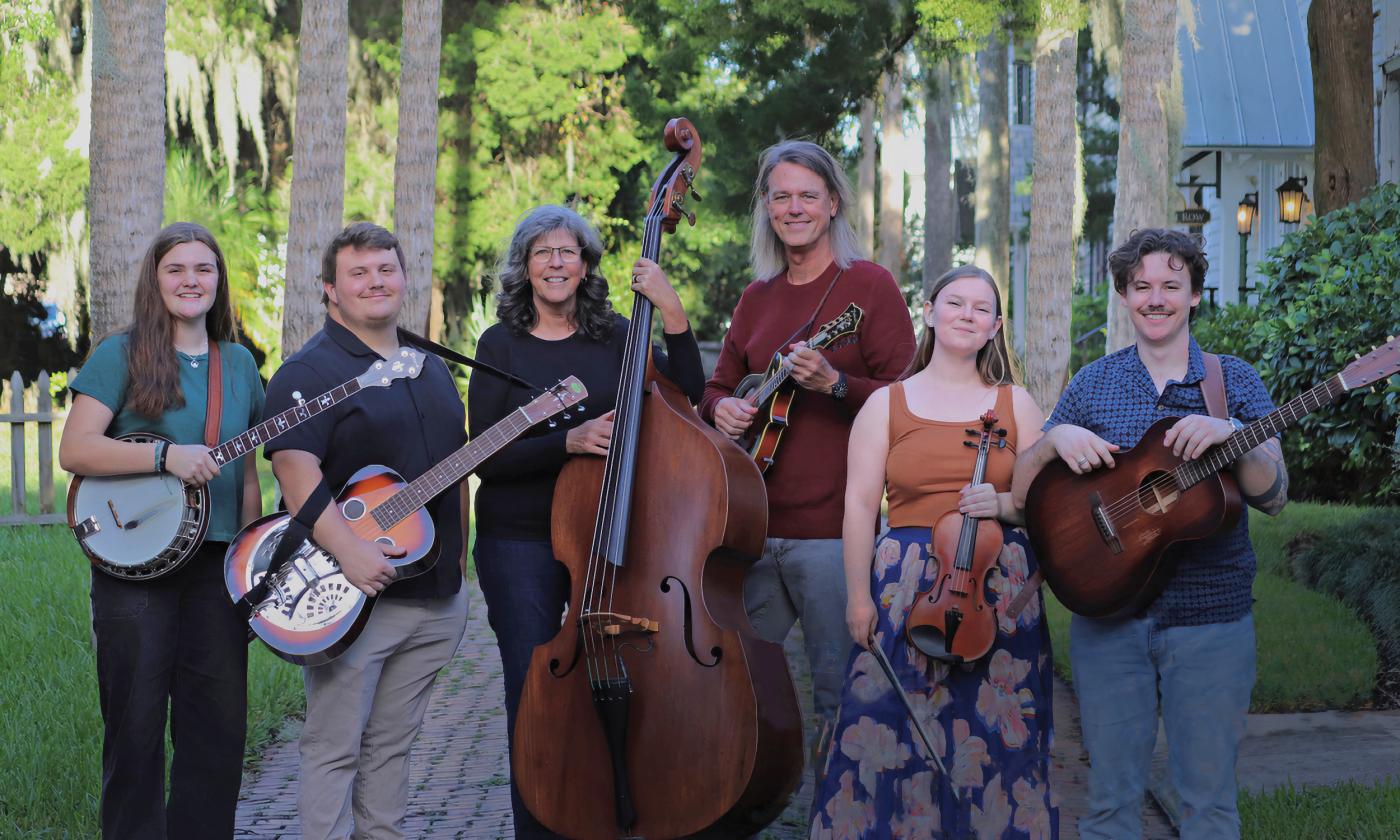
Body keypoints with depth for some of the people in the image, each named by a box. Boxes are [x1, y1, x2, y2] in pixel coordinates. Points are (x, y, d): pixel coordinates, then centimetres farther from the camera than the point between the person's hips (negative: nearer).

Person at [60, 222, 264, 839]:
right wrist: (166, 455, -22)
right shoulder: (121, 355, -2)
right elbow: (74, 450, -12)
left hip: (217, 563, 4)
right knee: (136, 724, 1)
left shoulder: (239, 364, 12)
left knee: (220, 724, 6)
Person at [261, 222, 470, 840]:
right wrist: (348, 551, -31)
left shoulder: (431, 368, 16)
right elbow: (295, 467, -22)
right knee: (334, 748, -2)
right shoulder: (310, 371, -9)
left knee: (392, 743, 14)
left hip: (434, 597, 7)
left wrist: (456, 555, 17)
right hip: (351, 597, -7)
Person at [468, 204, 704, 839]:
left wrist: (672, 314, -14)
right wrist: (569, 441, -22)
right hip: (521, 545, -1)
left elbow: (688, 396, -4)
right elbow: (487, 457, -7)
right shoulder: (501, 346, 2)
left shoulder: (614, 337, 6)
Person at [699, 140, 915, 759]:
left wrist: (833, 383, -24)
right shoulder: (758, 297, 16)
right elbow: (721, 384, 25)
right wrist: (720, 408, 2)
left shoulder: (868, 285, -2)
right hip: (753, 523, 6)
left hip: (832, 527, -6)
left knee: (839, 694, -4)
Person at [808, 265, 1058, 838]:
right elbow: (859, 504, 0)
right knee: (893, 733, -3)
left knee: (990, 738, 3)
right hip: (906, 591, -1)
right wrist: (858, 596, -8)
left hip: (998, 591, 1)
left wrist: (1005, 504, -13)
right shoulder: (887, 403, 7)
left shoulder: (1016, 404, 11)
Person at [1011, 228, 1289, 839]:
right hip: (1107, 617, 1)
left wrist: (1233, 437, -25)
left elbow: (1272, 497, -6)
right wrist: (1054, 441, -15)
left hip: (1211, 616, -1)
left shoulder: (1234, 381, 3)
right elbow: (1022, 490, 5)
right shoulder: (1092, 384, 6)